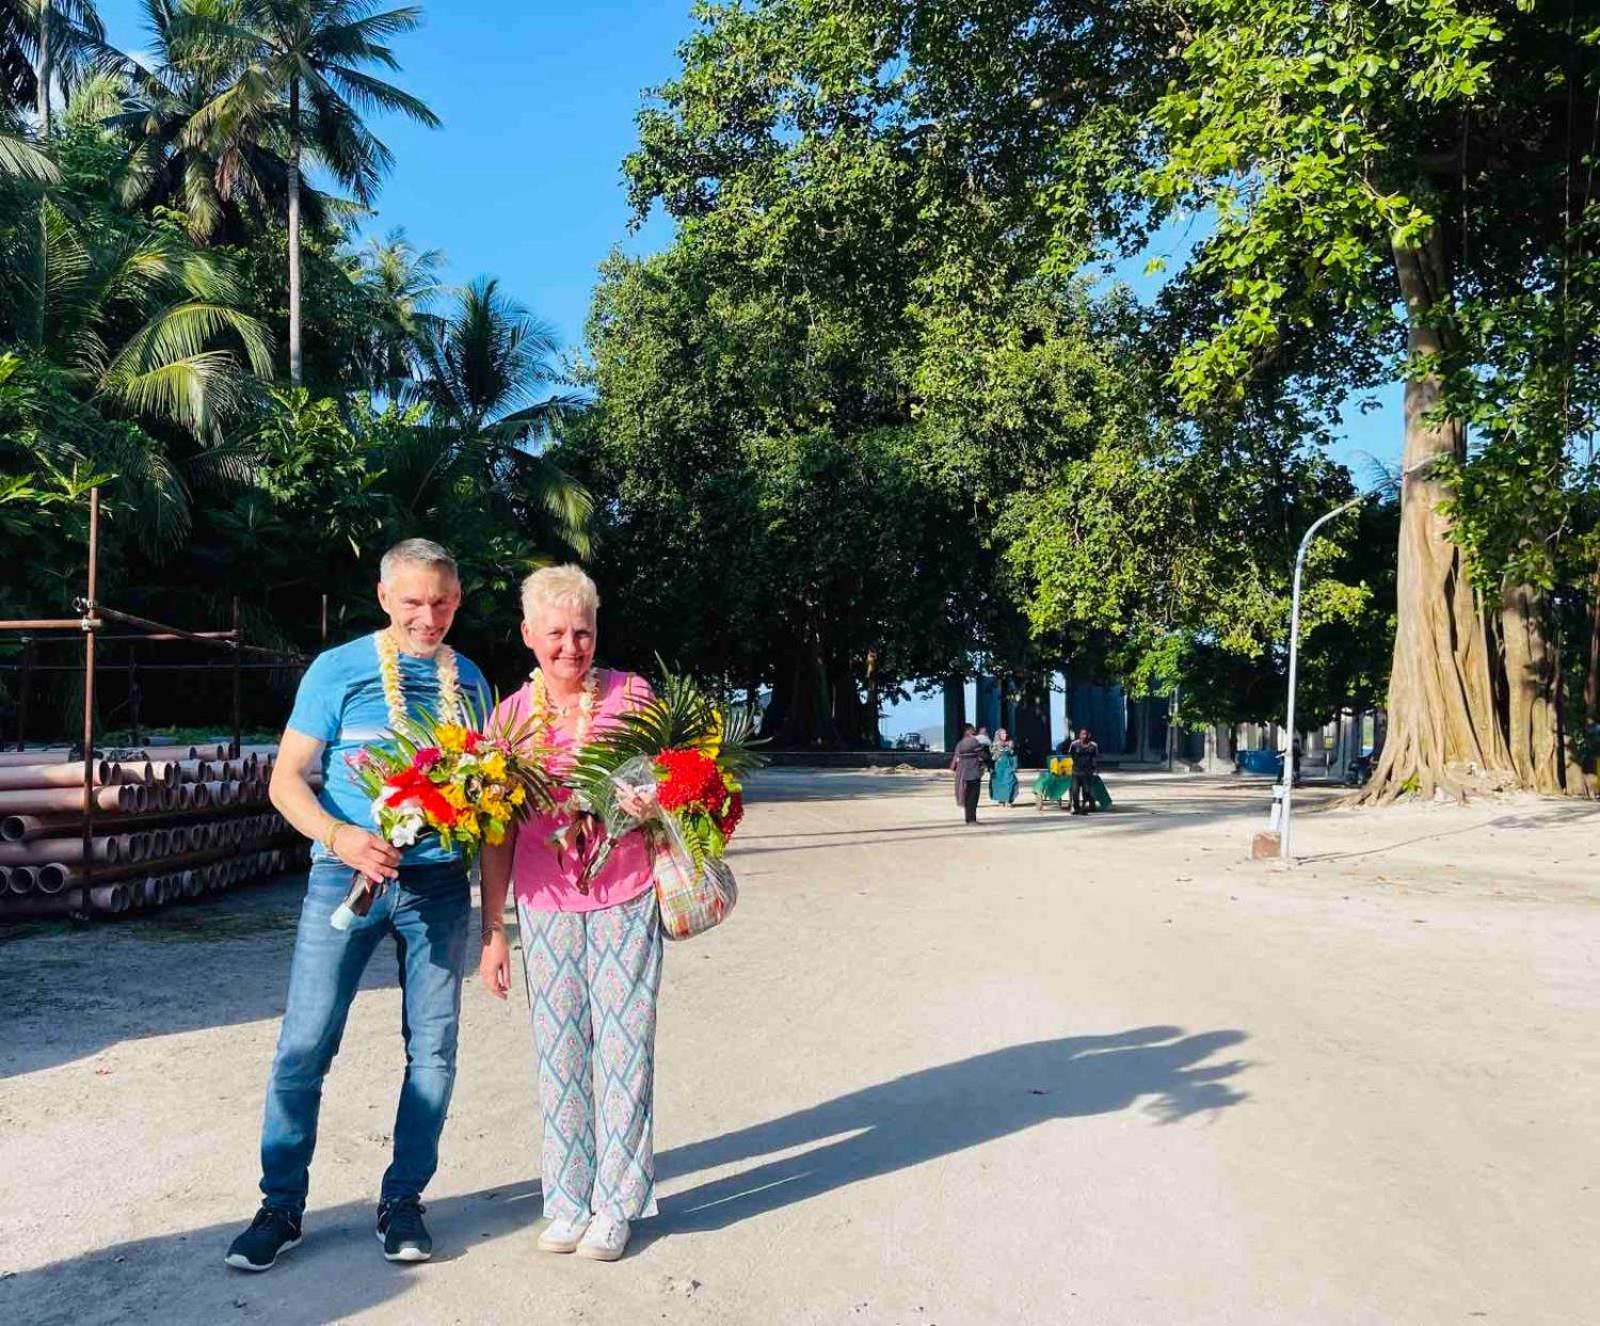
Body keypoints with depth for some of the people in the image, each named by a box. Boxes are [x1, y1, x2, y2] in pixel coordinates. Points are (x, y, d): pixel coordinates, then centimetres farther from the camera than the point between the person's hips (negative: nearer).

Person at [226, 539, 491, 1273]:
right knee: (304, 1045, 0)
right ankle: (281, 1206, 17)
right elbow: (287, 777, -4)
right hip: (347, 874, -2)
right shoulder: (338, 670, -2)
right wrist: (338, 836, -20)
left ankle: (402, 1200, 22)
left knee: (432, 1046, 6)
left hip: (438, 882, 3)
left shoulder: (469, 681, 8)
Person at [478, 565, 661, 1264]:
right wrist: (492, 931, 5)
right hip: (546, 905, 2)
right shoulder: (509, 716, 4)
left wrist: (651, 803, -13)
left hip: (626, 900, -1)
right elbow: (498, 835, 6)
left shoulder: (631, 695, 0)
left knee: (623, 1049, 2)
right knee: (559, 1055, 8)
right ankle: (567, 1201, 23)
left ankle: (616, 1205, 17)